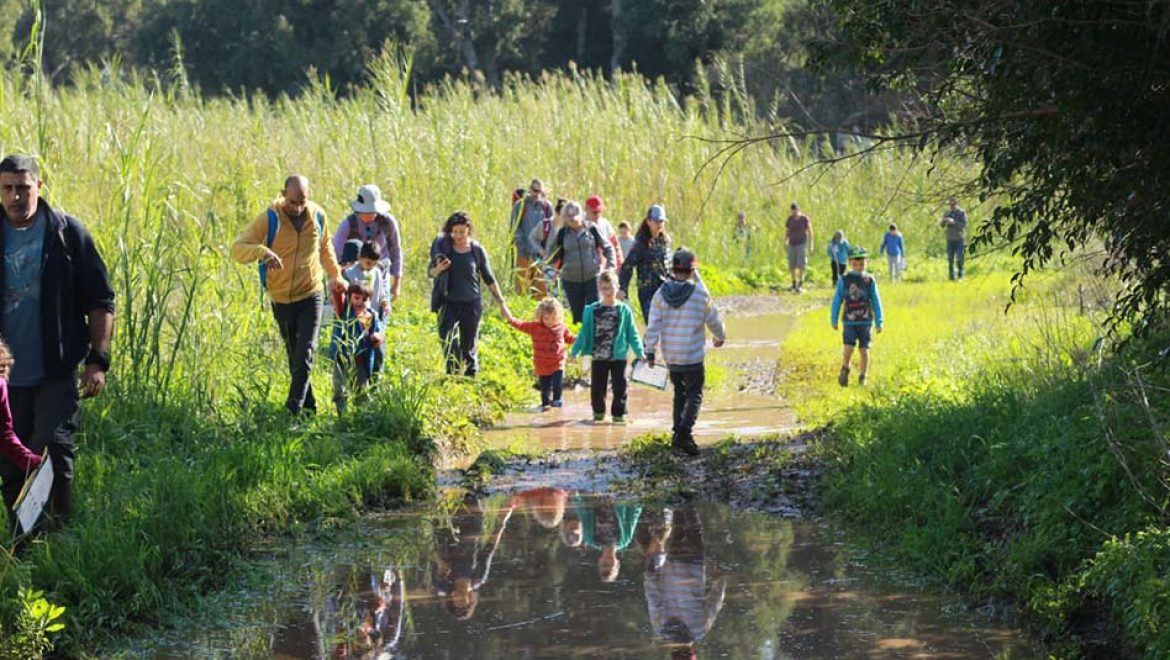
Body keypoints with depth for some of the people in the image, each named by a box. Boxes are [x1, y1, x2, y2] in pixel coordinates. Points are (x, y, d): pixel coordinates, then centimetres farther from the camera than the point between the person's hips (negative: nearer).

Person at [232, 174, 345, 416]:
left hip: (311, 297, 0)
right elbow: (237, 249, -20)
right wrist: (262, 251, -39)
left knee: (305, 356, -14)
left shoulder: (317, 216, -1)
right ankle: (309, 408, 22)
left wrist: (336, 276, 29)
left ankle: (294, 409, -16)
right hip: (281, 300, 0)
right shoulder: (269, 219, -12)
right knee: (294, 357, 10)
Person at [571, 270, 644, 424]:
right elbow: (584, 333, 6)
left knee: (620, 387, 0)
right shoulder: (592, 310, 1)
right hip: (598, 357, 1)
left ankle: (618, 413, 10)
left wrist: (639, 352, -6)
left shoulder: (624, 310, -1)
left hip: (618, 356, -1)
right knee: (597, 387, 9)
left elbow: (632, 333, 2)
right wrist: (575, 352, 1)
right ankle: (598, 412, 27)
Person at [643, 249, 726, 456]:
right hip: (693, 355, -4)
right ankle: (685, 432, -17)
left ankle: (678, 431, 18)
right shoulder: (700, 293, -11)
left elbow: (653, 326, -3)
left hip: (670, 357, 4)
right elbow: (713, 320, 2)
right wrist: (721, 337, 22)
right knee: (695, 394, 2)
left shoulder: (660, 294, -3)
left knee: (680, 392, 20)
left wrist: (650, 352, 4)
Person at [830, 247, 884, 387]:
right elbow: (837, 301, 7)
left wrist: (879, 322, 4)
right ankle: (845, 371, 15)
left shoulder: (870, 280, 1)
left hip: (865, 321, 1)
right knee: (848, 348, -12)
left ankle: (862, 378, 13)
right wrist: (834, 320, 8)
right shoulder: (844, 280, 1)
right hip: (849, 321, -1)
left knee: (864, 350, -2)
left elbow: (876, 302, 5)